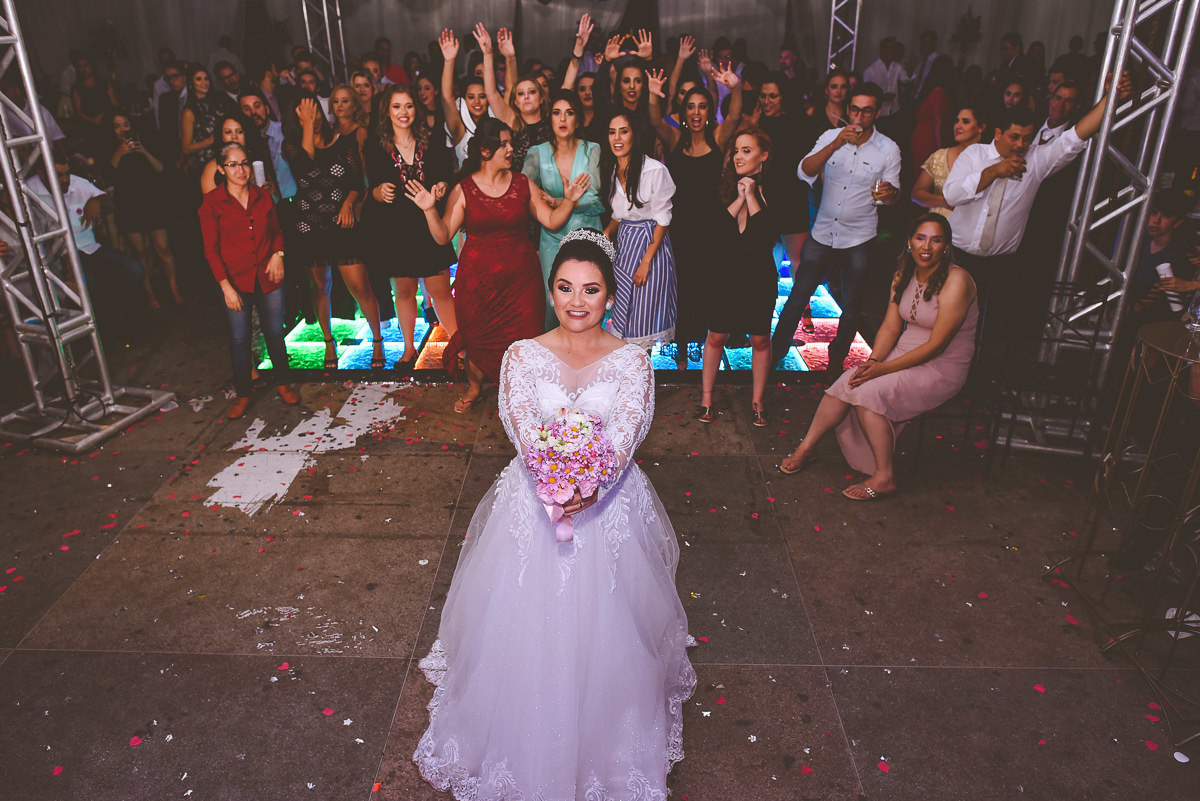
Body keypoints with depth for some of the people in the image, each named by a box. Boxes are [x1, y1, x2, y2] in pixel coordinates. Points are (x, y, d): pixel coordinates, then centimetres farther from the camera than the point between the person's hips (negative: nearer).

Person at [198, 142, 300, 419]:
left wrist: (278, 253, -3)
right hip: (236, 281, -2)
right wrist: (226, 286, -11)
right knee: (239, 339, 4)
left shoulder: (262, 196, 4)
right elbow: (211, 249, -5)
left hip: (268, 277, 2)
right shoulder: (212, 203, -5)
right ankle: (243, 394, 19)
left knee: (275, 332, 9)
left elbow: (276, 231, 17)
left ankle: (282, 383, 28)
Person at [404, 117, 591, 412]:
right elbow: (443, 236, -4)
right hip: (478, 278, -1)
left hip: (521, 276, 1)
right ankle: (474, 389, 35)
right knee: (478, 338, 9)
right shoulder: (463, 190, -2)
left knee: (524, 336, 0)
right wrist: (429, 210, -19)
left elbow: (551, 220, 6)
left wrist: (569, 201, -10)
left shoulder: (522, 184, 4)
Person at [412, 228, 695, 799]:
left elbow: (624, 434, -18)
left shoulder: (631, 361, -4)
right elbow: (525, 428, -18)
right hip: (533, 501, 1)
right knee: (526, 624, 10)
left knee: (605, 629, 8)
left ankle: (605, 748, 34)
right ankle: (527, 749, 35)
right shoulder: (523, 355, -3)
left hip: (610, 505, 0)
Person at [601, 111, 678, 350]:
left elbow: (662, 219, -13)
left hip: (652, 243, -6)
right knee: (621, 311, 9)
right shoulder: (612, 170, 5)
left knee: (644, 315, 0)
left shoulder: (654, 170, -15)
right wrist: (605, 234, -5)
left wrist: (646, 261, -17)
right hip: (623, 244, 6)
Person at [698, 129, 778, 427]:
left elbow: (770, 237, -18)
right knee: (716, 336, 6)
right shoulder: (723, 187, 1)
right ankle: (706, 397, 21)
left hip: (760, 277, -1)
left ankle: (757, 400, 23)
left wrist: (751, 197, -15)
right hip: (724, 276, 1)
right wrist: (739, 199, -15)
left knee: (760, 339, 7)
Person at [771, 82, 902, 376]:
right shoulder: (831, 137, 1)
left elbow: (891, 197, 1)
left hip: (858, 241, 0)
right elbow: (804, 172, -13)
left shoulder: (888, 149, -2)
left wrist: (890, 193, -24)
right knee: (797, 299, 4)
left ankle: (837, 361, 28)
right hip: (821, 234, 1)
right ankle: (775, 353, 18)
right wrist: (835, 144, -25)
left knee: (851, 308, 10)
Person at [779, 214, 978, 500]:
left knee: (869, 392, -25)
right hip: (904, 354, 6)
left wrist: (884, 368, -22)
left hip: (942, 368, -6)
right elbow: (890, 326, 3)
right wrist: (873, 361, -15)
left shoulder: (955, 281, -19)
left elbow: (936, 345, -21)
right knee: (847, 383, -14)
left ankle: (884, 477, -13)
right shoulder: (904, 274, 4)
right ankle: (807, 447, 0)